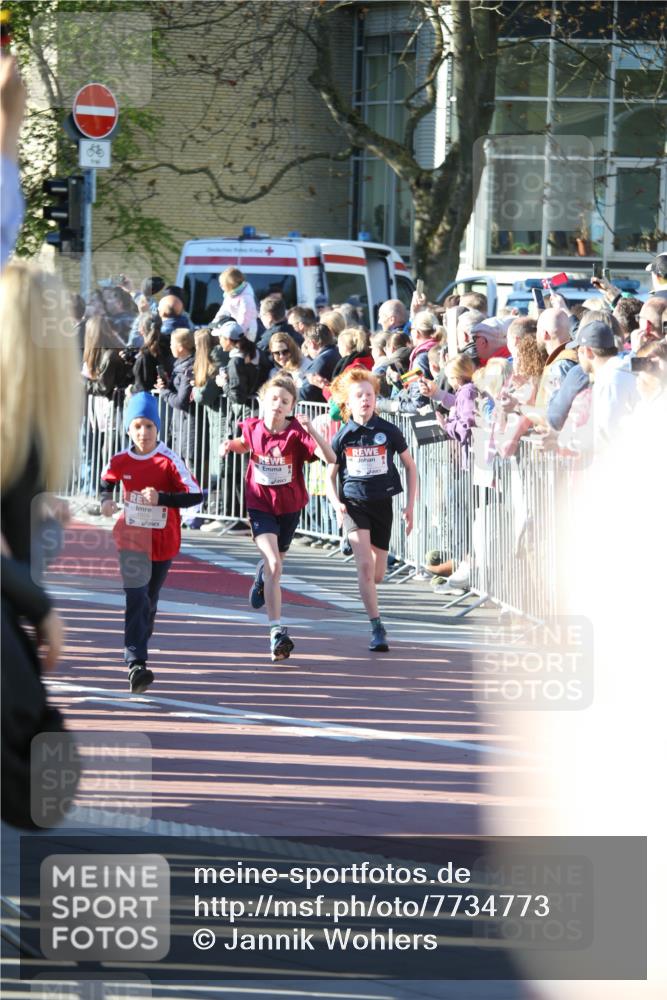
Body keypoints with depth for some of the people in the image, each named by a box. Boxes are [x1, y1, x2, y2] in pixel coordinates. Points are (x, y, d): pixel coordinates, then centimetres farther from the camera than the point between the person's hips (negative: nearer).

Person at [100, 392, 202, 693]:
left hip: (163, 541, 0)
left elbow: (195, 495, -22)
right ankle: (136, 664, -26)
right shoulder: (120, 460, -6)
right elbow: (107, 481, 17)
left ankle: (140, 647, 40)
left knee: (150, 600, 16)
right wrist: (106, 500, -4)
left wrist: (161, 498, -34)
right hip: (132, 537, 0)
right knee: (137, 597, -17)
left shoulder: (169, 461, -16)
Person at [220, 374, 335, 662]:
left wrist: (311, 430, -41)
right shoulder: (253, 428, -8)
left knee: (274, 561, 23)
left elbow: (329, 457, -29)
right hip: (260, 506, -1)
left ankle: (262, 575, 64)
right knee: (274, 566, -19)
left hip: (289, 507, 1)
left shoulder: (297, 433, -17)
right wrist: (231, 445, -4)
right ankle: (276, 632, -18)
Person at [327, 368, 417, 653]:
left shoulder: (389, 432, -3)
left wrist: (410, 505, 3)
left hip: (382, 503, 2)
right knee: (365, 566, -19)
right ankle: (377, 629, -16)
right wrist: (336, 504, -13)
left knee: (377, 575, 8)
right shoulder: (342, 437, -3)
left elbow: (410, 466, 8)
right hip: (353, 504, -2)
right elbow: (330, 477, 6)